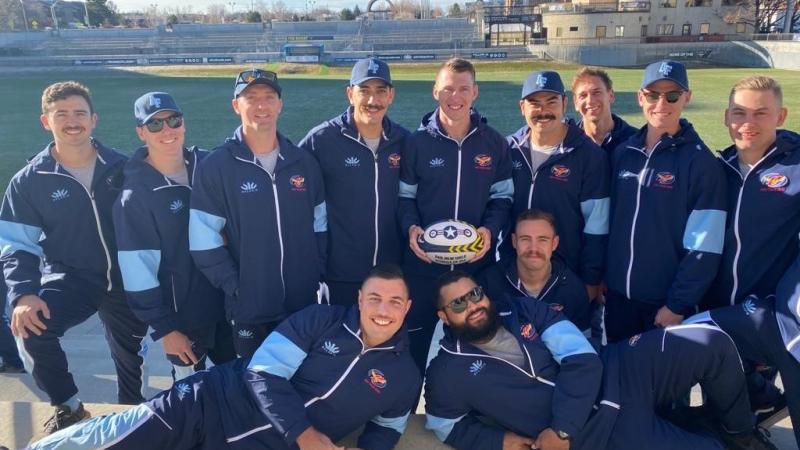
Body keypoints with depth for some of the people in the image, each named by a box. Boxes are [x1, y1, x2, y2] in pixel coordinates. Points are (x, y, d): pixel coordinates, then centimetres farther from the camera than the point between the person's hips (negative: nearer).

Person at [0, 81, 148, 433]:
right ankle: (68, 408, -1)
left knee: (131, 355, 15)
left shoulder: (122, 168, -6)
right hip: (71, 277, -1)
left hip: (126, 280, 1)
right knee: (33, 329, -27)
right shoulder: (29, 181, -7)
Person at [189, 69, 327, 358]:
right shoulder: (215, 167, -8)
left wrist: (318, 276, 3)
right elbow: (204, 242, -10)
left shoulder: (303, 162, 4)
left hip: (305, 303, 3)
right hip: (248, 307, -3)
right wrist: (235, 287, -13)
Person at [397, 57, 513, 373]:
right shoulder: (417, 142, 0)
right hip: (422, 263, -1)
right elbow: (404, 196, 4)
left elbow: (502, 196, 7)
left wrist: (490, 229, -12)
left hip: (477, 263, 1)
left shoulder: (494, 143, 3)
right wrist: (410, 227, -15)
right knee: (416, 339, 11)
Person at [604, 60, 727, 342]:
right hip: (618, 296, 4)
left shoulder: (700, 162, -11)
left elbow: (704, 247, -13)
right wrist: (600, 279, 9)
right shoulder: (623, 154, 3)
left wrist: (678, 305, -14)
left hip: (666, 303, -4)